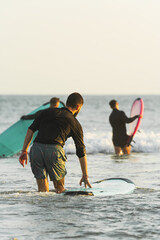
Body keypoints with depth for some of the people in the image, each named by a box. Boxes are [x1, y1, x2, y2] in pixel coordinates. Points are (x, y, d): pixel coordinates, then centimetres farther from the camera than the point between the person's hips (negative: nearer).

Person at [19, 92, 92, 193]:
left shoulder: (48, 111, 24)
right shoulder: (75, 123, 17)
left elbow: (31, 129, 14)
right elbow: (81, 152, 20)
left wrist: (24, 151, 15)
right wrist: (85, 176, 27)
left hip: (36, 148, 3)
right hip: (54, 150, -3)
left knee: (43, 189, 10)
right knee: (60, 189, 15)